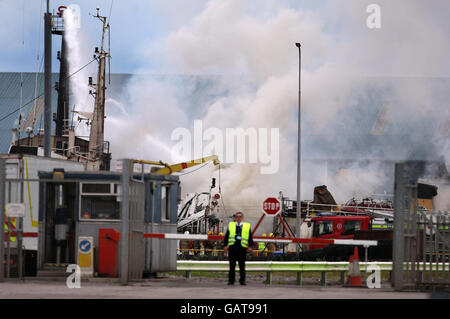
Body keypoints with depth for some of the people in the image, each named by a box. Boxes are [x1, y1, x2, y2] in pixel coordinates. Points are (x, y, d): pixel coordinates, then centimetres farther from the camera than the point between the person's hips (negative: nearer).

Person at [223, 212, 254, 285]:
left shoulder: (247, 226, 13)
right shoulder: (230, 225, 16)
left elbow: (250, 237, 9)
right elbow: (226, 236, 13)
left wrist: (250, 246, -2)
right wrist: (225, 245, 4)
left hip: (242, 247, -1)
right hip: (232, 247, 1)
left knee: (242, 265, 0)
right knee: (232, 265, 3)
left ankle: (242, 280, 3)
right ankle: (231, 280, 7)